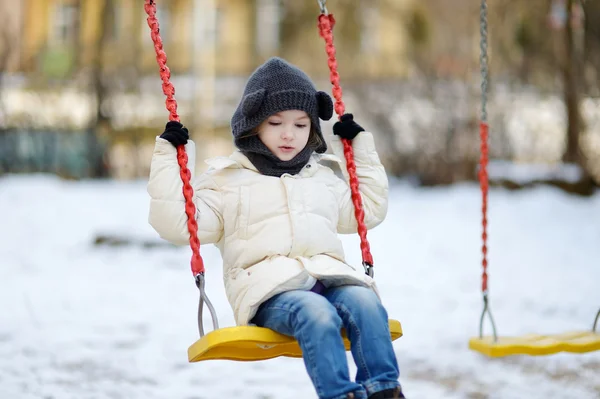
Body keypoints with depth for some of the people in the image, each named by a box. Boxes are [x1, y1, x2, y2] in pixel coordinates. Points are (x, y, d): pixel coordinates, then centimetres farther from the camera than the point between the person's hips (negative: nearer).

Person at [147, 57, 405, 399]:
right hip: (270, 289, -4)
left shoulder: (323, 178, 30)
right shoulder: (227, 181, 16)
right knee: (316, 313, -38)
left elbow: (369, 209, 42)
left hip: (328, 277, 4)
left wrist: (360, 147, 38)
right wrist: (169, 160, 1)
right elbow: (178, 223, 5)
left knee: (365, 303, -31)